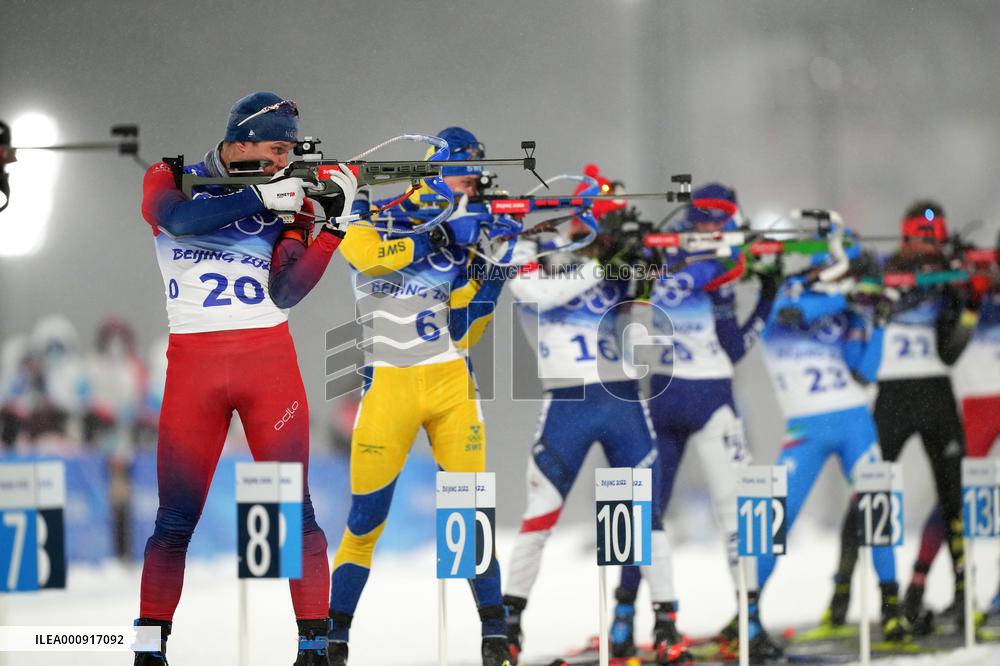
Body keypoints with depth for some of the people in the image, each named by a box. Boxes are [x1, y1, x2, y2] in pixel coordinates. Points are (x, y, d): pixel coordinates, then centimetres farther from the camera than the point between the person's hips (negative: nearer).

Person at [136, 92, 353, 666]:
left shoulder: (288, 198, 8)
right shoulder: (169, 180, 5)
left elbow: (286, 292, -4)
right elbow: (179, 217, -19)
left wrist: (332, 220, -13)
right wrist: (259, 198, -21)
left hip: (269, 359, 1)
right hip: (193, 364, -1)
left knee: (296, 508, -6)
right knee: (175, 518, 0)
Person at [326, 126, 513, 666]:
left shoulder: (459, 237, 12)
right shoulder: (371, 223, 0)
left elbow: (458, 332, 10)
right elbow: (368, 252, -26)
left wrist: (487, 276, -2)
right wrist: (439, 235, -25)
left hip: (451, 383, 4)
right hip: (389, 385, -3)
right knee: (367, 515, -2)